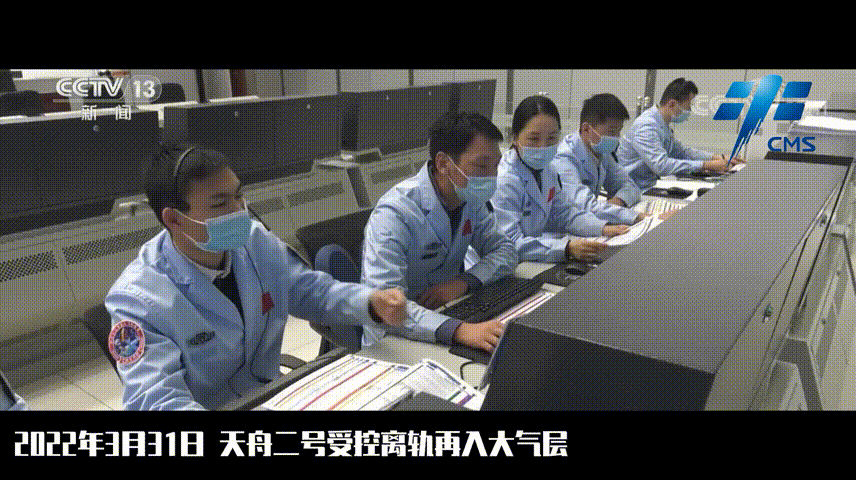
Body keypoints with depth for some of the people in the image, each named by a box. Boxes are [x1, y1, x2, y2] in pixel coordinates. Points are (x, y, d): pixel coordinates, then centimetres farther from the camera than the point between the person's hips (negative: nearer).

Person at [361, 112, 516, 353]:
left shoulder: (471, 200, 0)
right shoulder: (394, 213, -23)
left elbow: (505, 251, 7)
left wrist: (464, 281, -14)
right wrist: (458, 330, -46)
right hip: (394, 344, -7)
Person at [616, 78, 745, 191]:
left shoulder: (664, 125, 12)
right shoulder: (646, 127, -21)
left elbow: (680, 151, 25)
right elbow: (662, 165, -30)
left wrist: (717, 158, 13)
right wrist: (706, 165, -26)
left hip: (649, 186, 10)